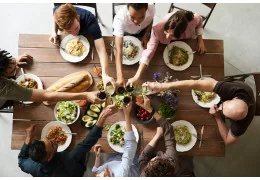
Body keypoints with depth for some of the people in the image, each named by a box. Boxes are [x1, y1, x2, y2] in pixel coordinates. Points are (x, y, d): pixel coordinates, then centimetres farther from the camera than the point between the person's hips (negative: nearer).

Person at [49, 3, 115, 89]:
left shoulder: (90, 21, -49)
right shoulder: (58, 12, -40)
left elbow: (101, 50, -57)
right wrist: (54, 32, -28)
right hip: (68, 39, 3)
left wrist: (105, 75, -71)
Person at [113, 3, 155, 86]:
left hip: (142, 30, 2)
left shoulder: (151, 8, -38)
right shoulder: (120, 17, -46)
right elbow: (118, 50, -51)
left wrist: (146, 35, -23)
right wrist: (120, 76, -59)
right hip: (123, 32, -2)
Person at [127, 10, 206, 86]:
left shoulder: (193, 19, -43)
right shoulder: (159, 29, -46)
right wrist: (137, 77, -53)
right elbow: (150, 50, -47)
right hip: (168, 45, -1)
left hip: (188, 41, 1)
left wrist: (200, 40, -26)